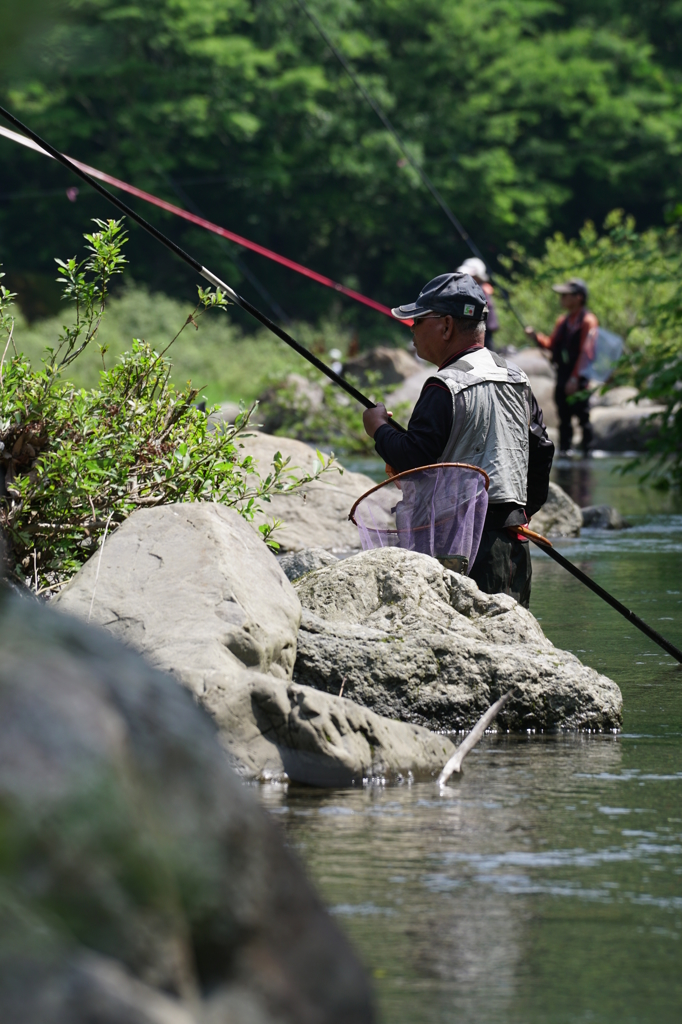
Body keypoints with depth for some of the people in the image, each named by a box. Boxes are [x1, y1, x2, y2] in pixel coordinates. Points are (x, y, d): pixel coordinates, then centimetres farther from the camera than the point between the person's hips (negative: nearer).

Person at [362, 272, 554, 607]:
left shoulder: (446, 386, -12)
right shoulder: (516, 378, 16)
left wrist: (379, 428, 0)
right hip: (512, 538, 9)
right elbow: (541, 451, 22)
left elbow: (413, 458, -18)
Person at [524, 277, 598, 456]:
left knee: (582, 416, -4)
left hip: (578, 377, -8)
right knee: (564, 417, 10)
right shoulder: (562, 321, 16)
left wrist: (575, 378, -20)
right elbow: (552, 344, 18)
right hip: (562, 374, 8)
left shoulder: (587, 321, -9)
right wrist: (537, 336, 0)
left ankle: (586, 450, 1)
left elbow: (586, 352, -15)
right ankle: (564, 450, 16)